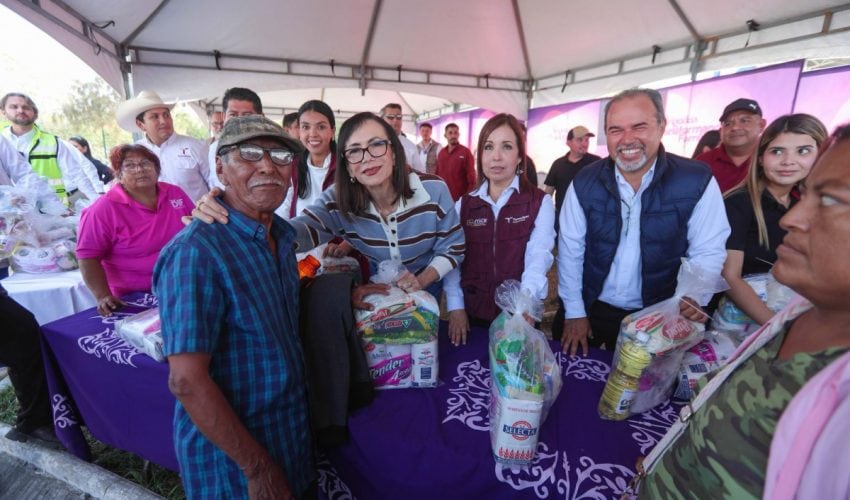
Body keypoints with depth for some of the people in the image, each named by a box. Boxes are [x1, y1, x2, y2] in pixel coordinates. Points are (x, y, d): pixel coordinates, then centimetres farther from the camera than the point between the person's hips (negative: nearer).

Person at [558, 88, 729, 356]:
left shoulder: (697, 181, -13)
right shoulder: (584, 183, -9)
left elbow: (707, 252, -7)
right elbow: (570, 249, -5)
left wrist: (693, 297, -26)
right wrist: (574, 312, -3)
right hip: (594, 311, 1)